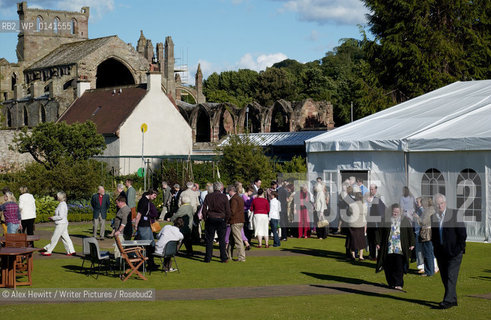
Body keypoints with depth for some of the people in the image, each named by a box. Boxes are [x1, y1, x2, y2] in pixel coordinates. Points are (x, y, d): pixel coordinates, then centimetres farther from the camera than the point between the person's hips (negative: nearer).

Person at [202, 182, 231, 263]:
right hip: (221, 219, -1)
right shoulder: (224, 197, -4)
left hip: (210, 219, 1)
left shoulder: (208, 196, 0)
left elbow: (204, 209, 1)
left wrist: (205, 219, 11)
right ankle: (223, 258, 7)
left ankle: (208, 258, 6)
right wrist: (226, 220, 9)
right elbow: (228, 211, -4)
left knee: (209, 240, 6)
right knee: (222, 240, 6)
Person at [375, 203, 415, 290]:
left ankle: (399, 284, -7)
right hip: (388, 247, 1)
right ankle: (391, 283, 13)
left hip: (400, 248, -1)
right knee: (389, 266, 2)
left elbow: (410, 232, 8)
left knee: (399, 266, -8)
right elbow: (380, 232, 6)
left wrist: (411, 244, 4)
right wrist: (378, 243, 1)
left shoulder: (405, 220, 6)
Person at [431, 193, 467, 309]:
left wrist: (458, 249, -9)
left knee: (451, 277, -10)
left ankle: (448, 300, -12)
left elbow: (462, 234, -6)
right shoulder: (433, 217, 7)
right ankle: (453, 299, 18)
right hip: (441, 253, 5)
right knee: (444, 277, 8)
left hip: (454, 252, -5)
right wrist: (435, 248, 9)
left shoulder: (455, 215, -6)